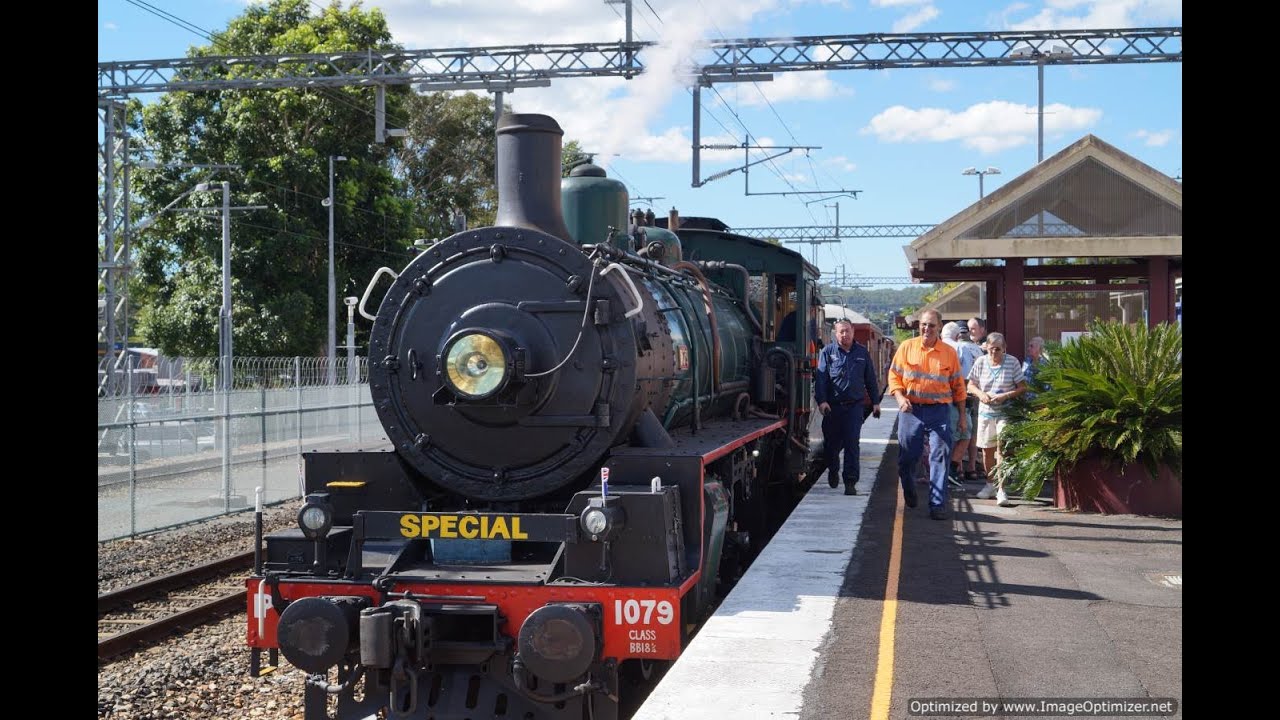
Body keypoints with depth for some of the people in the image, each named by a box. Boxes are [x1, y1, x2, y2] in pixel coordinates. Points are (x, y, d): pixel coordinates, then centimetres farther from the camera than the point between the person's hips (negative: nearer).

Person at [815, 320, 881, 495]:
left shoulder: (862, 353, 9)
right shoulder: (827, 352, 2)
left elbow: (870, 379, 14)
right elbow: (820, 378, -5)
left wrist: (875, 402, 13)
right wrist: (821, 400, -17)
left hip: (854, 406, 0)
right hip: (832, 406, 0)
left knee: (852, 444, -6)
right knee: (832, 442, 11)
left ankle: (850, 482, -4)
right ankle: (833, 470, 38)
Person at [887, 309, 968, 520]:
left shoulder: (949, 352, 3)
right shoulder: (906, 347, 2)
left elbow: (958, 385, 8)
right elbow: (894, 375, 5)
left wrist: (962, 415, 7)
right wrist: (900, 397, -12)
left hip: (939, 410, -1)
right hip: (911, 409, 1)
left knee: (940, 457, -6)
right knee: (907, 455, 9)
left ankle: (938, 504, -2)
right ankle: (908, 491, 37)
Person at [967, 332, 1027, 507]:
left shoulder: (1012, 362, -7)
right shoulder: (981, 362, 1)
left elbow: (1022, 387, -5)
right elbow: (971, 385, 9)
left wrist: (1006, 396, -20)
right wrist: (980, 393, -12)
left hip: (1006, 412, -3)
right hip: (986, 412, 4)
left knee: (1002, 448, -13)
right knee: (987, 450, 12)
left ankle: (1001, 489, -11)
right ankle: (990, 483, 32)